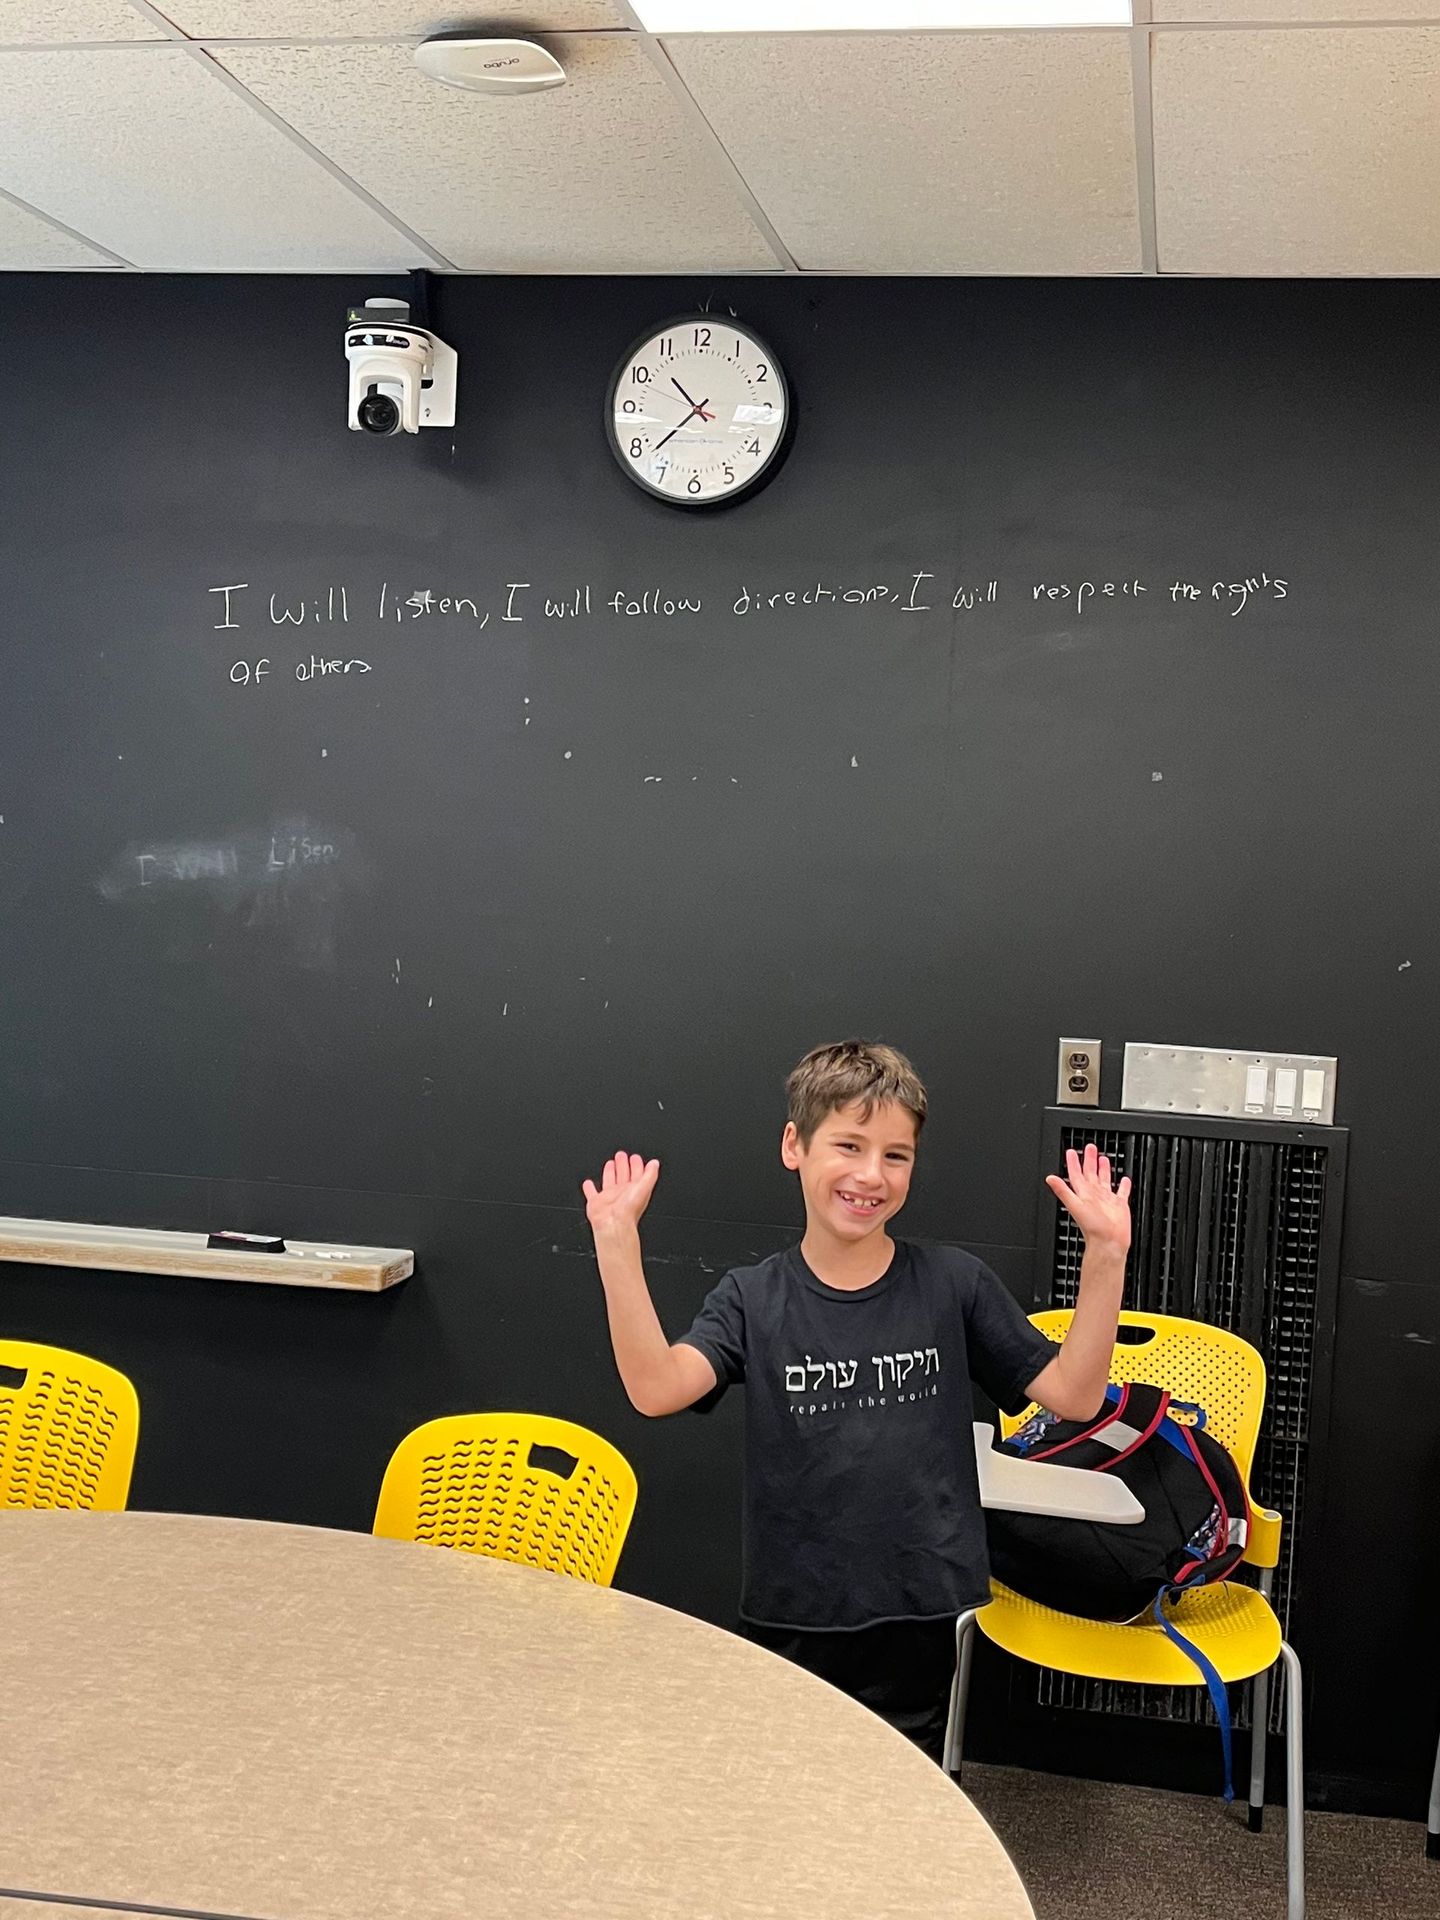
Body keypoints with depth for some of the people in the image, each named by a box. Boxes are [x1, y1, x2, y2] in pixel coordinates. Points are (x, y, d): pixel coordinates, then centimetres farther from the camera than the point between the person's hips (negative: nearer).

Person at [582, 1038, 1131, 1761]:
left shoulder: (953, 1283, -3)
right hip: (791, 1619, 0)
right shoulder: (753, 1298, -5)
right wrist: (617, 1243, -29)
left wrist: (1105, 1256, -16)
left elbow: (1073, 1395, -5)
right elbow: (656, 1389, -21)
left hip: (923, 1616, 0)